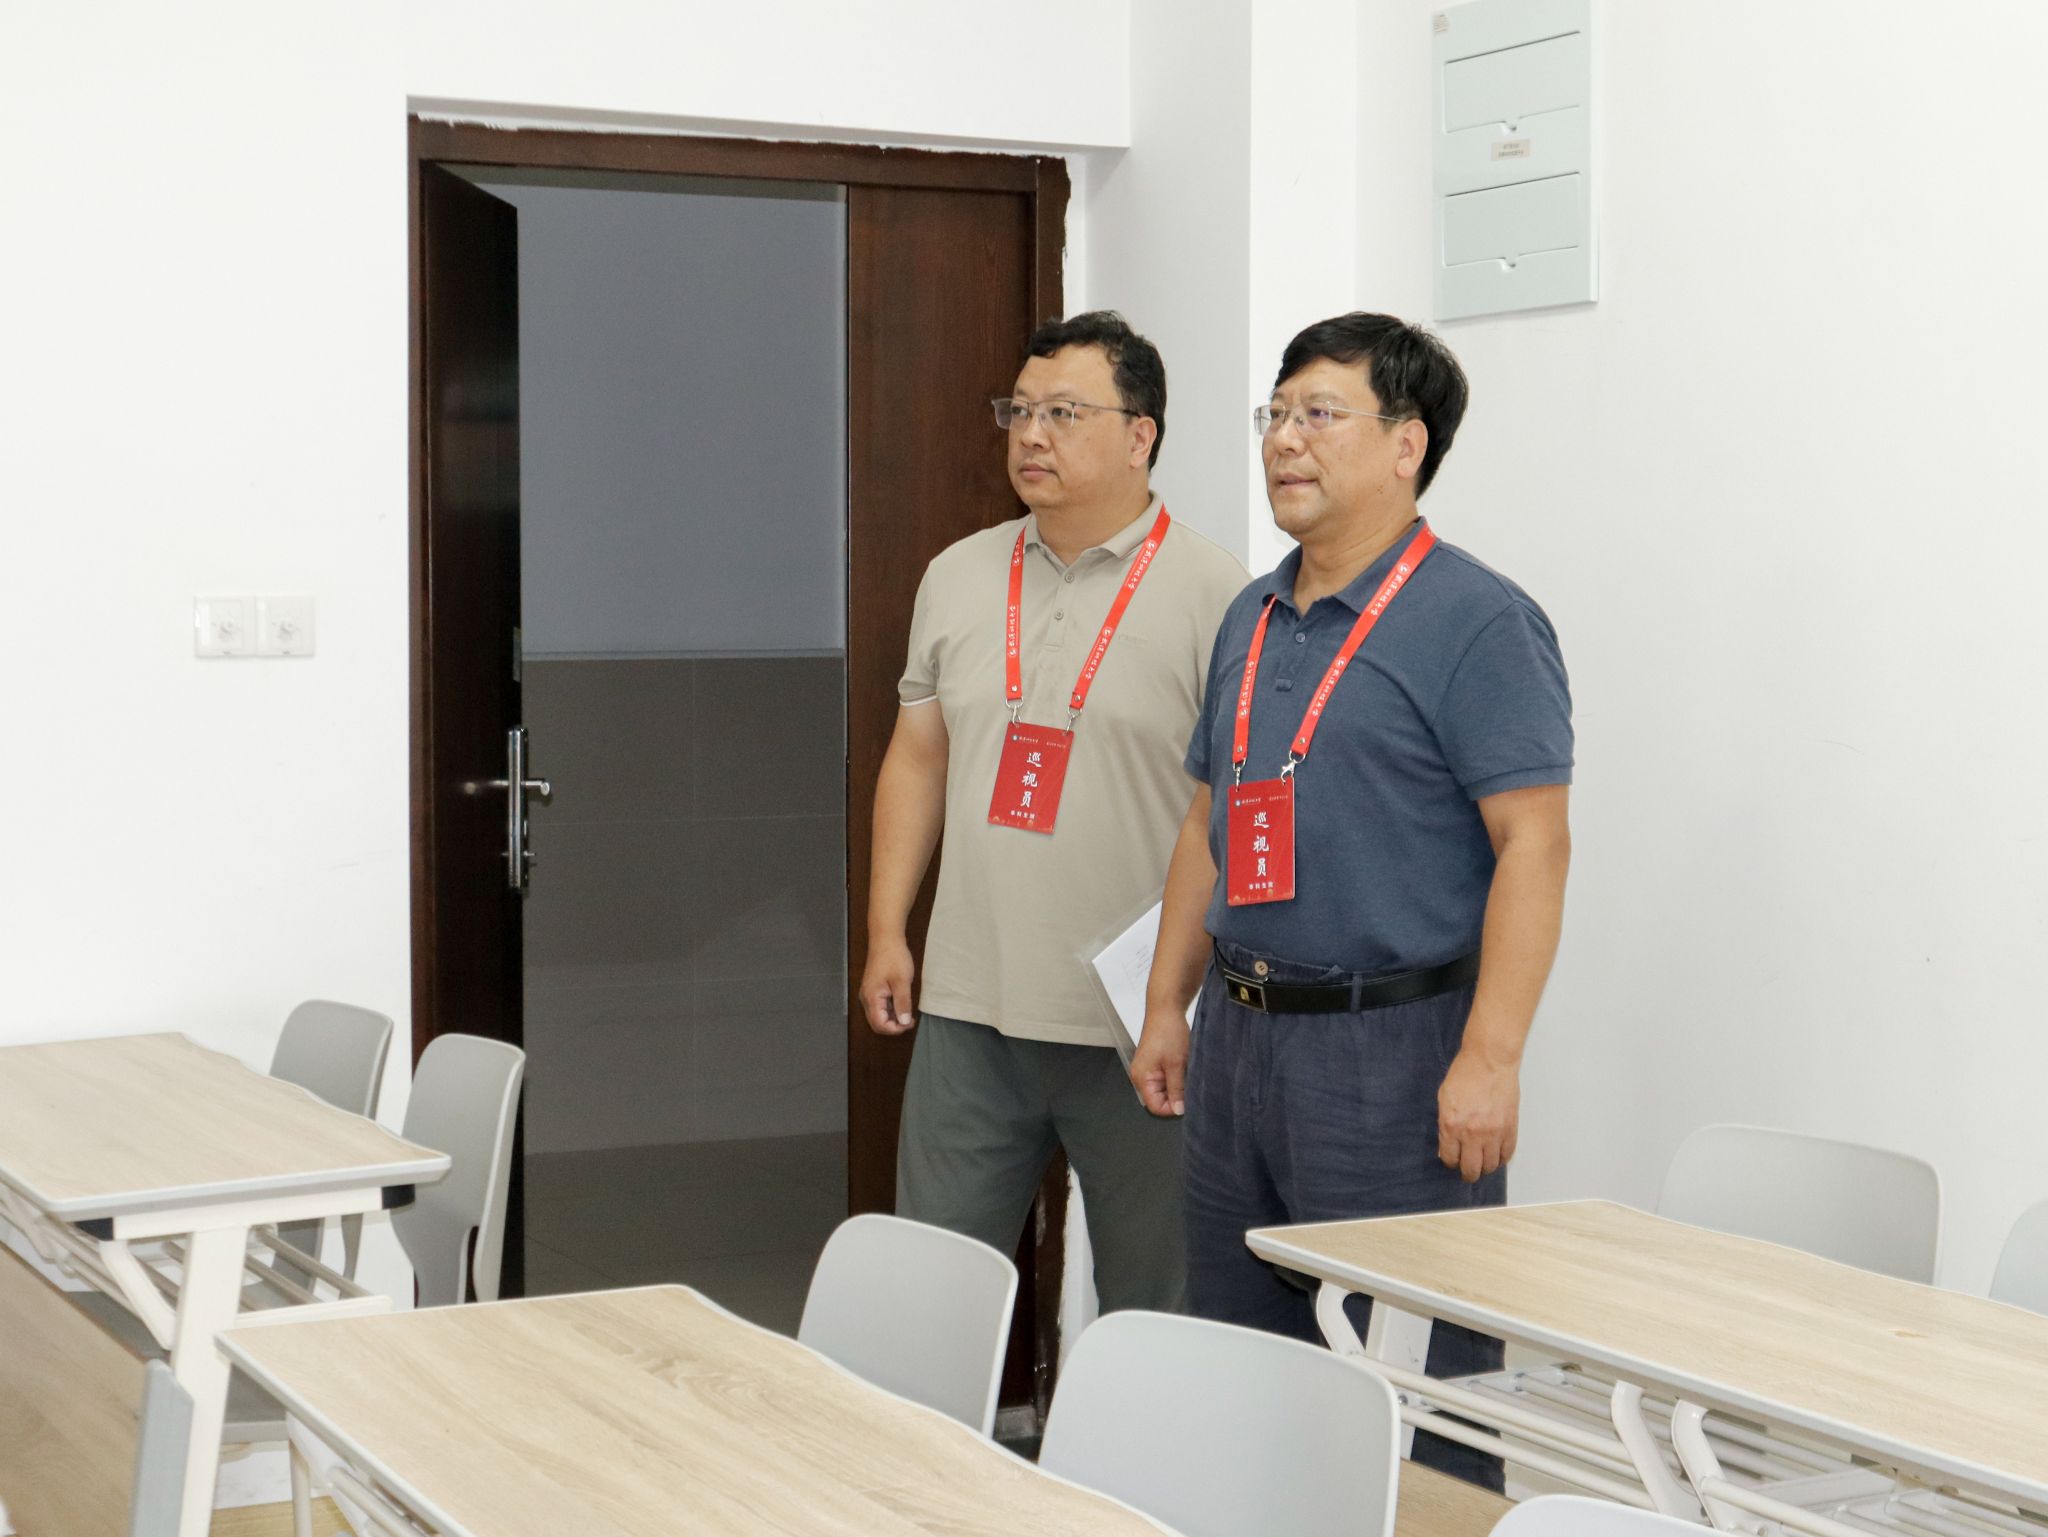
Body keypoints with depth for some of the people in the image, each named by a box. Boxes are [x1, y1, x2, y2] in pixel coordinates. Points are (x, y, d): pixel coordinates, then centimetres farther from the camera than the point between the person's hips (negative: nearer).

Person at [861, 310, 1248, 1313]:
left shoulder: (1210, 594, -6)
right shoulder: (959, 577, 12)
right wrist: (886, 931, 12)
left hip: (1137, 1026, -5)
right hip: (970, 1006, 5)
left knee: (1151, 1309, 7)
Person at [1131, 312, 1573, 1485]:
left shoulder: (1476, 621, -10)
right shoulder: (1253, 620, 15)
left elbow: (1533, 842, -16)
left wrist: (1489, 1058, -22)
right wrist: (1170, 1008, 18)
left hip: (1392, 1043, -8)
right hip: (1240, 1037, 8)